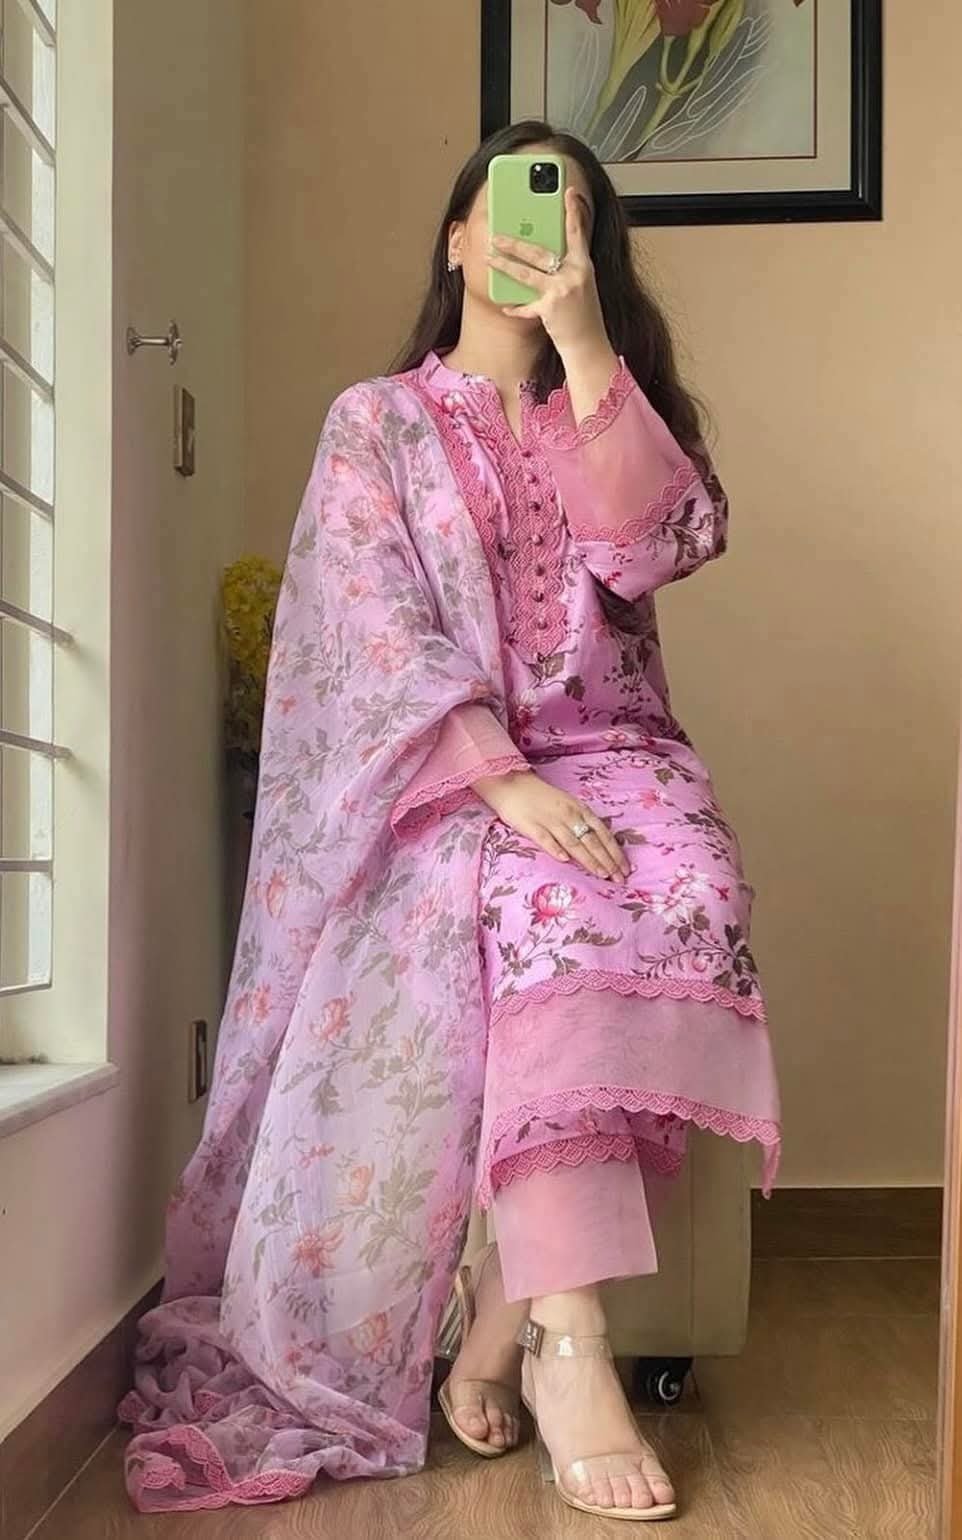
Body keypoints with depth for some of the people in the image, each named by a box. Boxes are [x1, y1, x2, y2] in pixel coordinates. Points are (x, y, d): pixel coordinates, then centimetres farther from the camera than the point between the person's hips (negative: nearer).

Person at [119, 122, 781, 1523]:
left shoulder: (604, 409, 20)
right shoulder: (378, 422, 11)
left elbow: (665, 544, -3)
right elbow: (378, 635, -4)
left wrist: (583, 341, -11)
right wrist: (508, 783, -20)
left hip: (610, 752, 3)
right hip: (450, 777, -3)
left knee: (690, 892, -32)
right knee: (558, 909, -36)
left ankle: (506, 1301, -29)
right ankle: (570, 1346, -39)